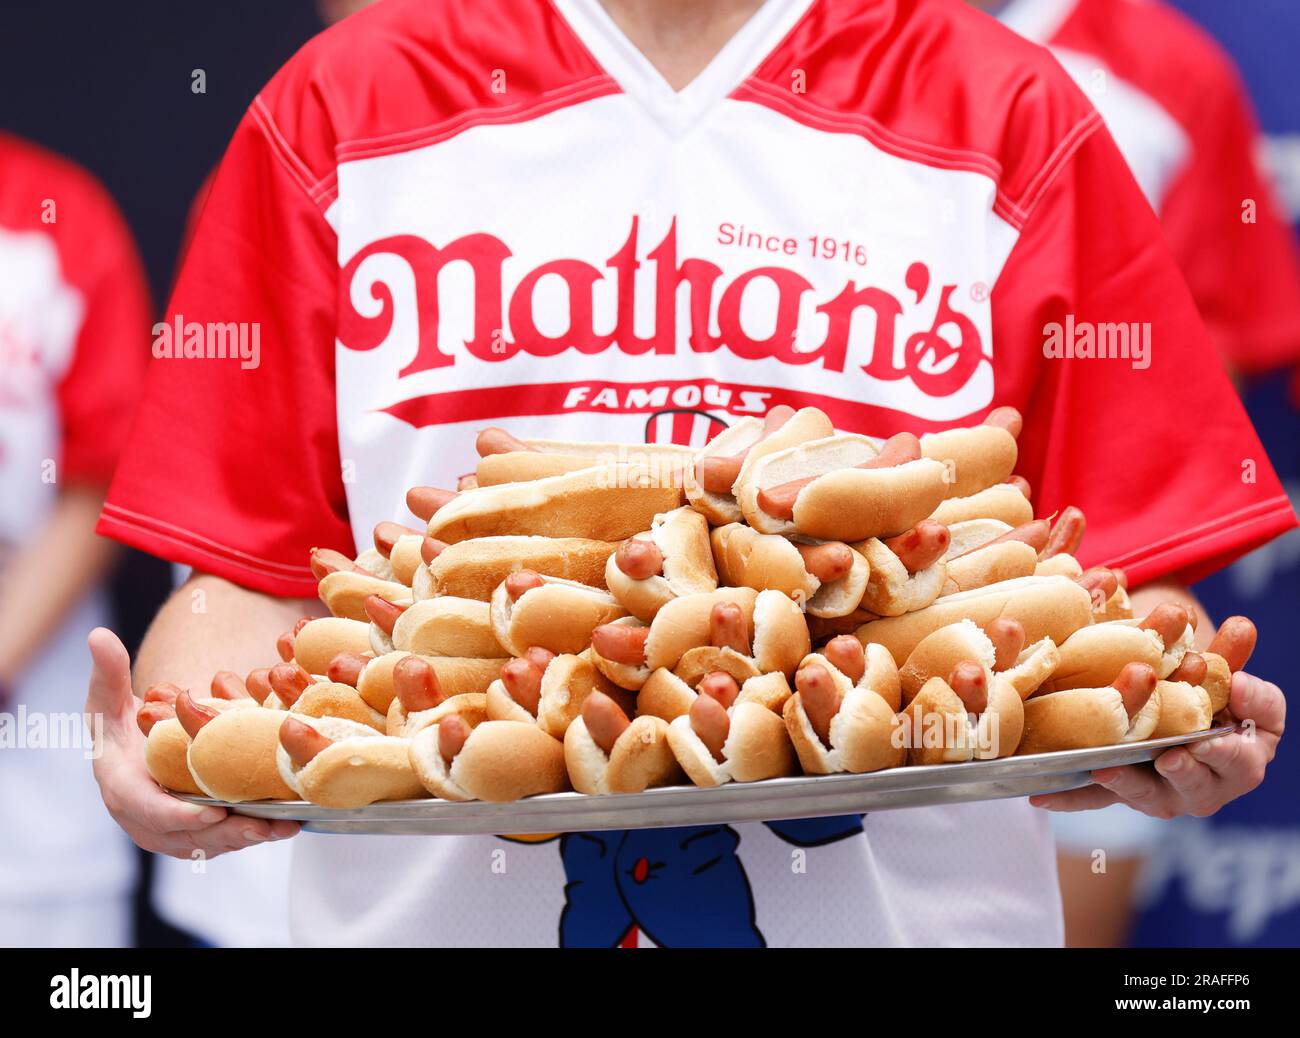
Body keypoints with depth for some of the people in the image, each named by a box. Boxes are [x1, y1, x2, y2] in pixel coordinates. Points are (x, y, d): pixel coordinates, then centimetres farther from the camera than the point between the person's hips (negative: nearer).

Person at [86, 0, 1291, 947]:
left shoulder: (1015, 127, 3)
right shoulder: (340, 111, 5)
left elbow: (1120, 580, -1)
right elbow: (261, 574, 2)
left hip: (901, 908, 0)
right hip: (433, 902, 1)